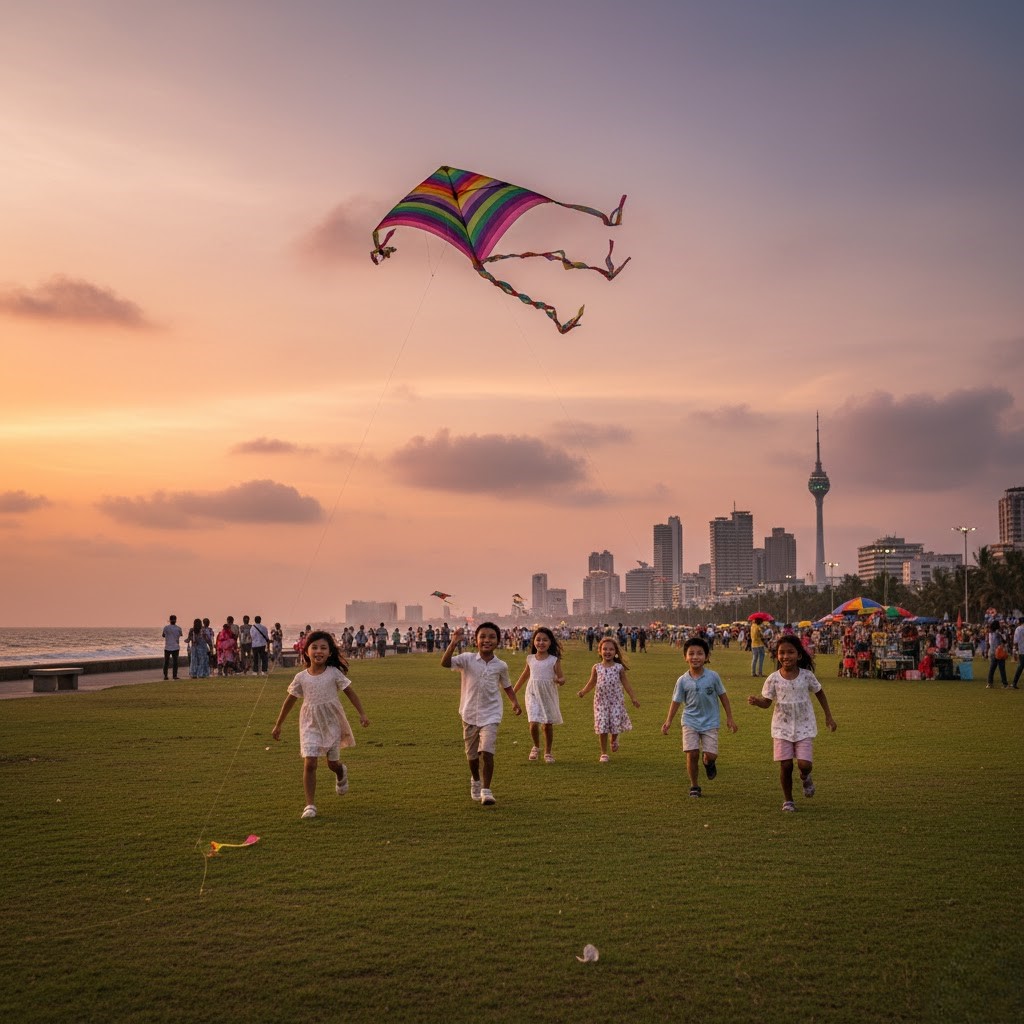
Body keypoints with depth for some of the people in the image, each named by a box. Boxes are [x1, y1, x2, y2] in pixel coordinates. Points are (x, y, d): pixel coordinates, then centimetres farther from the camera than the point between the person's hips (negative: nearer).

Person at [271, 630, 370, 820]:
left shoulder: (334, 673, -9)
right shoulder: (301, 678, -6)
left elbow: (350, 692, -1)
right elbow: (290, 701, 5)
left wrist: (362, 714, -5)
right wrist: (278, 725, 11)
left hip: (332, 723, 0)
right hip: (310, 725, 0)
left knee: (332, 763, 12)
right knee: (309, 763, -12)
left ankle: (342, 774, 50)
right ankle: (310, 805, -5)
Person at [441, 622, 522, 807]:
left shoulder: (500, 666, -1)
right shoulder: (467, 659, -8)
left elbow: (506, 686, 15)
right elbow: (445, 663, -23)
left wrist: (515, 702, -1)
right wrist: (453, 644, -37)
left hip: (490, 715, -1)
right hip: (469, 714, 1)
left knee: (487, 752, -16)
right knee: (472, 754, 15)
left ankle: (486, 791, -8)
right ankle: (475, 781, 43)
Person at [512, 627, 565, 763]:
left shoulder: (554, 660, -6)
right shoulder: (530, 659, 2)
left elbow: (561, 678, -3)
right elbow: (524, 676, 16)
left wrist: (560, 681, -27)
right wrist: (514, 691, 21)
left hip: (549, 695, -1)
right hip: (533, 695, 1)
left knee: (548, 725, 7)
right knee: (533, 723, -10)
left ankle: (548, 752, 26)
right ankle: (536, 747, 17)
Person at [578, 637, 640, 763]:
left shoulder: (619, 667, -1)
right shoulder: (596, 668, 1)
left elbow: (626, 684, 5)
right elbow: (591, 683, 8)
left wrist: (633, 698, 3)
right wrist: (583, 692, -8)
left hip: (616, 701, 0)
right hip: (601, 701, 0)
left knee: (615, 724, -3)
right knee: (602, 728, -1)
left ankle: (614, 740, 33)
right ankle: (604, 753, 11)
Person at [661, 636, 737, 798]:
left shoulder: (713, 676, -8)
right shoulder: (683, 680, -6)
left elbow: (723, 696, 3)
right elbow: (676, 701, 3)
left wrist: (729, 718, 4)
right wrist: (668, 721, -3)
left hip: (710, 722, 0)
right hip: (690, 721, 0)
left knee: (711, 754, -8)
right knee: (692, 754, -8)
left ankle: (709, 763, 31)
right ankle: (694, 786, 12)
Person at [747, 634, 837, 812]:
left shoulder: (807, 675, -7)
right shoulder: (773, 679, -8)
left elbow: (819, 693, 8)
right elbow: (767, 702, -5)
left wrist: (828, 716, 11)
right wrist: (756, 701, -27)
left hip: (804, 726, 0)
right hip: (782, 727, 0)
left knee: (804, 764, -10)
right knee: (785, 765, 0)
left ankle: (805, 777, 29)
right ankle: (787, 800, 21)